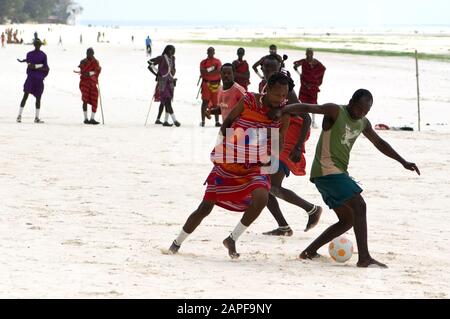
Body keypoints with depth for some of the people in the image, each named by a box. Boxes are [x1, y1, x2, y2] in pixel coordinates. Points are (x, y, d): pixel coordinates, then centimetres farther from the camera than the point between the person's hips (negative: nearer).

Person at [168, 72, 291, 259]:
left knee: (261, 198, -28)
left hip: (254, 168, 2)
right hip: (227, 165, -1)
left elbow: (278, 147, 3)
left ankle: (232, 239, -8)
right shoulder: (249, 101, -15)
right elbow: (227, 124, 0)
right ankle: (177, 243, 26)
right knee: (206, 207, 3)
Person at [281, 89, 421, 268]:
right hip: (327, 171, -10)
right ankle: (364, 258, -21)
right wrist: (282, 111, -37)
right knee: (359, 206, -17)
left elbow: (379, 143, 28)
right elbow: (308, 108, -22)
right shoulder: (335, 112, -11)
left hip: (338, 173, 10)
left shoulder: (363, 123, 14)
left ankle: (309, 252, 14)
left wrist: (403, 162, 26)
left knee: (348, 220, 11)